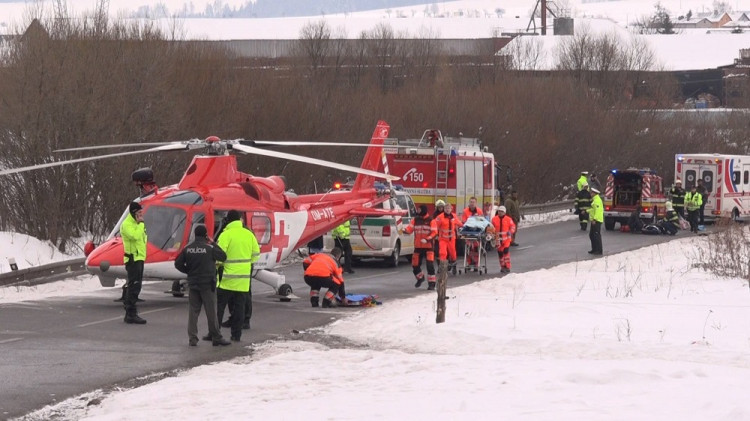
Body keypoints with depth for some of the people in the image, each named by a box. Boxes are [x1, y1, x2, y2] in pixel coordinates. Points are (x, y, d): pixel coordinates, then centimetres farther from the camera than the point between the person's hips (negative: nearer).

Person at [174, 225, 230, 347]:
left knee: (193, 311, 6)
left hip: (192, 284, 4)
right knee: (211, 312, 3)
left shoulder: (187, 249, 1)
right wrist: (213, 244, 9)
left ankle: (192, 338, 2)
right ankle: (216, 338, 8)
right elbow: (223, 257, 1)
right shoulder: (209, 248, -11)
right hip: (207, 285, -4)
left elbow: (178, 264, 2)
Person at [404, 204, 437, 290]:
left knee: (430, 264, -13)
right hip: (418, 247, 4)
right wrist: (405, 230, -24)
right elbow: (410, 228, -2)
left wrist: (427, 239, -23)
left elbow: (434, 232, -10)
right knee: (415, 265, 7)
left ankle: (431, 283, -5)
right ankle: (420, 278, 35)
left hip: (428, 246, -4)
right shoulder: (415, 220, 7)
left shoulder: (431, 220, -5)